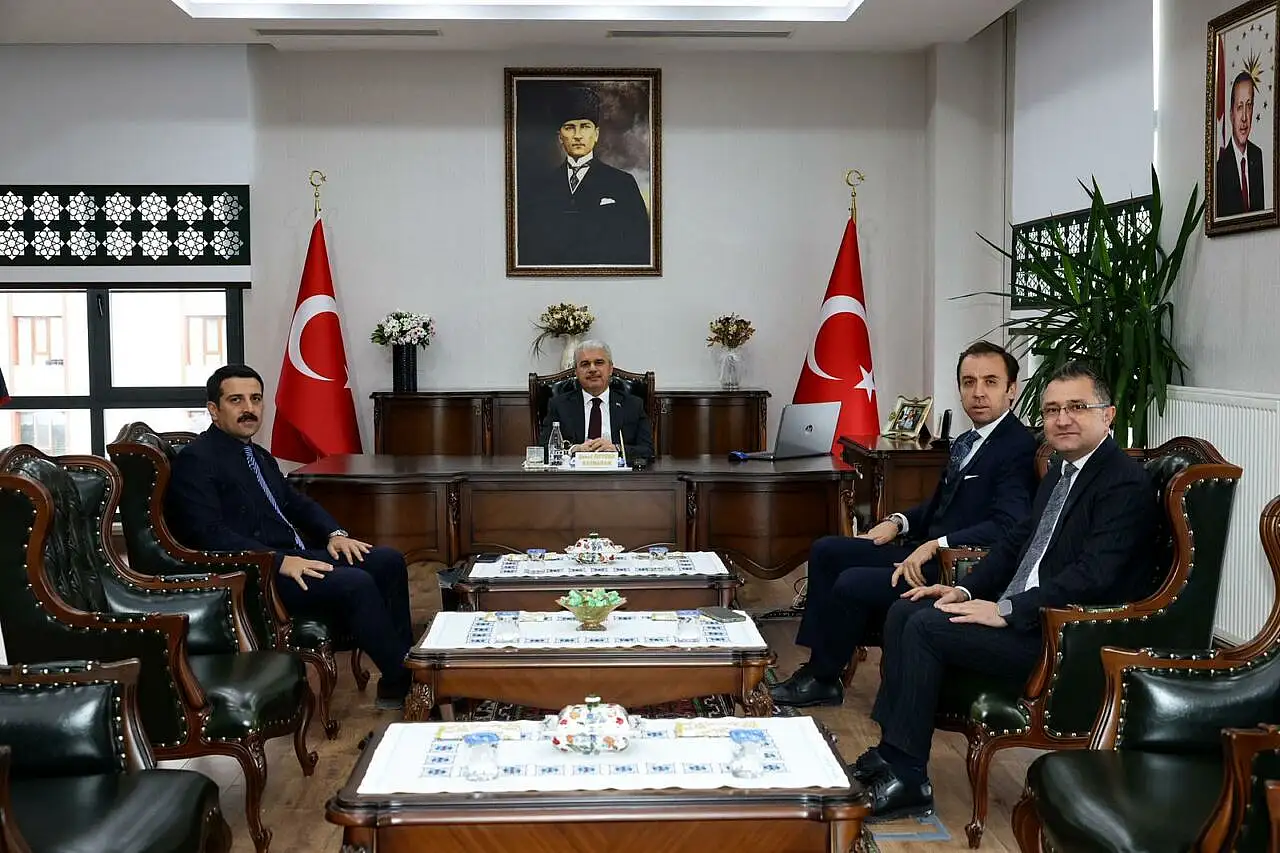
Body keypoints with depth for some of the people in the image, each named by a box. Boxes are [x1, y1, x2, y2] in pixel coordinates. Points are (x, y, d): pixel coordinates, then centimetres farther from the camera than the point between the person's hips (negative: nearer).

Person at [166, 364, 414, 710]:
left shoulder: (259, 456, 21)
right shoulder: (195, 460, -8)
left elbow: (297, 502, 26)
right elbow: (208, 534, -19)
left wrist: (334, 533, 4)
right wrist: (280, 562, -26)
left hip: (293, 557, 9)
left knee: (388, 561, -5)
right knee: (356, 584, -27)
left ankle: (402, 666, -4)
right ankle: (403, 683, -16)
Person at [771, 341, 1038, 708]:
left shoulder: (1019, 447, -15)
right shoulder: (966, 442, 15)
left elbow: (1008, 526, -26)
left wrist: (935, 545, -29)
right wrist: (899, 522, 6)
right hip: (929, 553, 10)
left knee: (852, 584, -20)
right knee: (826, 551, 4)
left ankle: (823, 679, 2)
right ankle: (817, 663, 4)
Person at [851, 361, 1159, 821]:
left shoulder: (1125, 483, -16)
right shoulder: (1060, 471, 15)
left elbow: (1093, 576, -26)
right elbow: (1018, 542, 20)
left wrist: (1006, 610, -24)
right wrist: (966, 589, 6)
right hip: (1026, 609, 10)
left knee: (926, 626, -20)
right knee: (904, 612, 2)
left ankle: (908, 778, -12)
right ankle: (890, 751, 3)